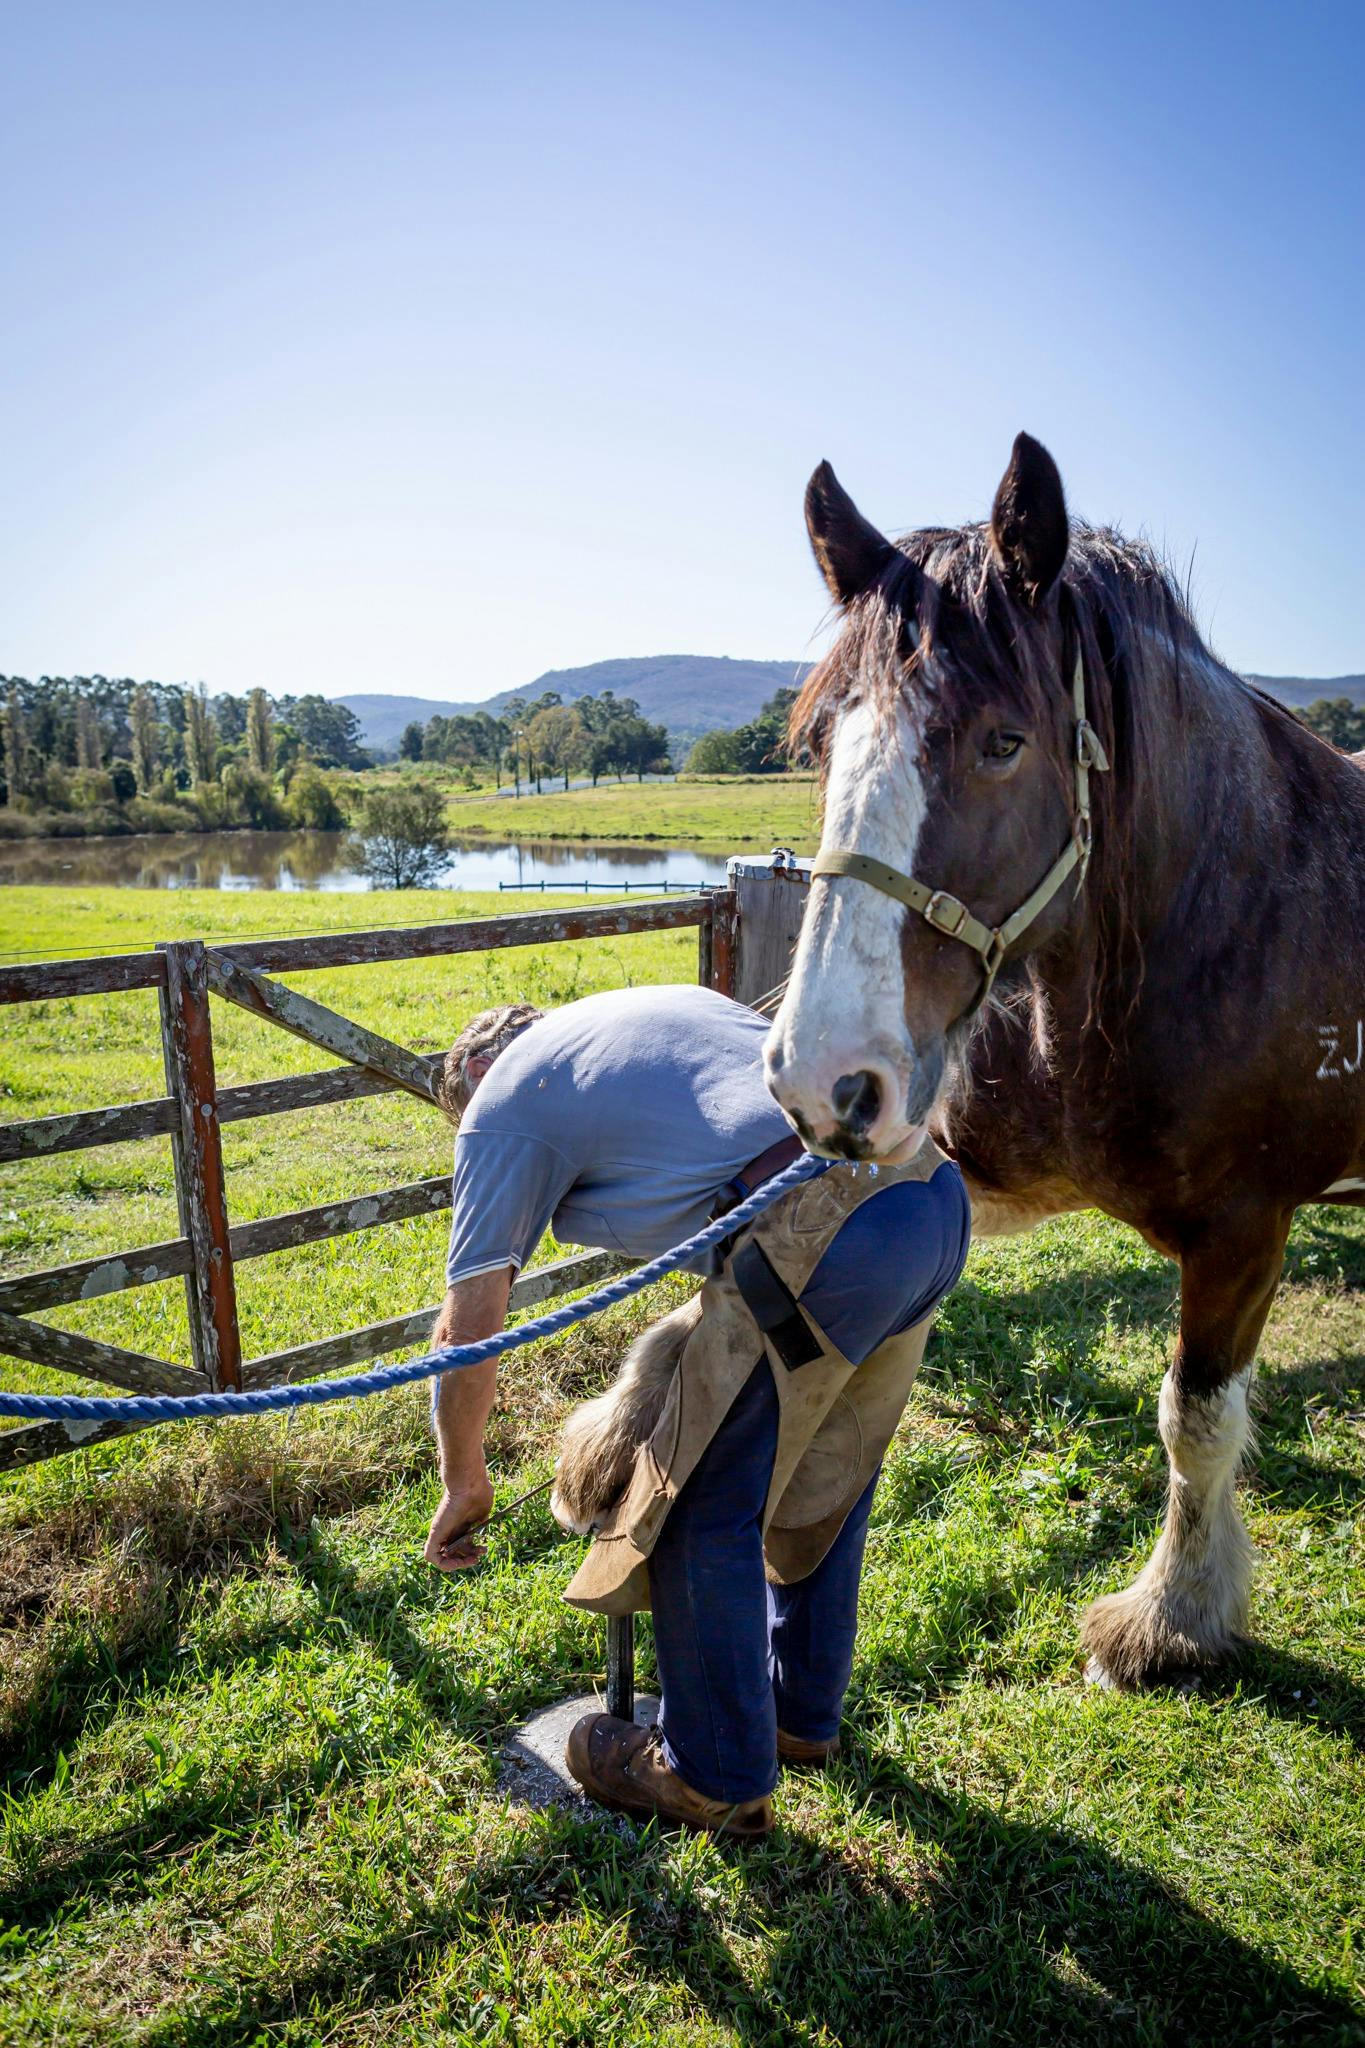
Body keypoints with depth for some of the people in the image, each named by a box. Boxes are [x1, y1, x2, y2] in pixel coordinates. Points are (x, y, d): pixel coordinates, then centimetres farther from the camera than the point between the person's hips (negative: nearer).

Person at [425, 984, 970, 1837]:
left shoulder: (504, 1099, 10)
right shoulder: (669, 1001, 31)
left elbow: (468, 1327, 8)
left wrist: (465, 1479, 26)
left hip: (824, 1235, -9)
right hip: (941, 1191, 9)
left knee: (702, 1506, 11)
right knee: (823, 1475, 26)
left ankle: (717, 1777, 29)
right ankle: (804, 1711, 46)